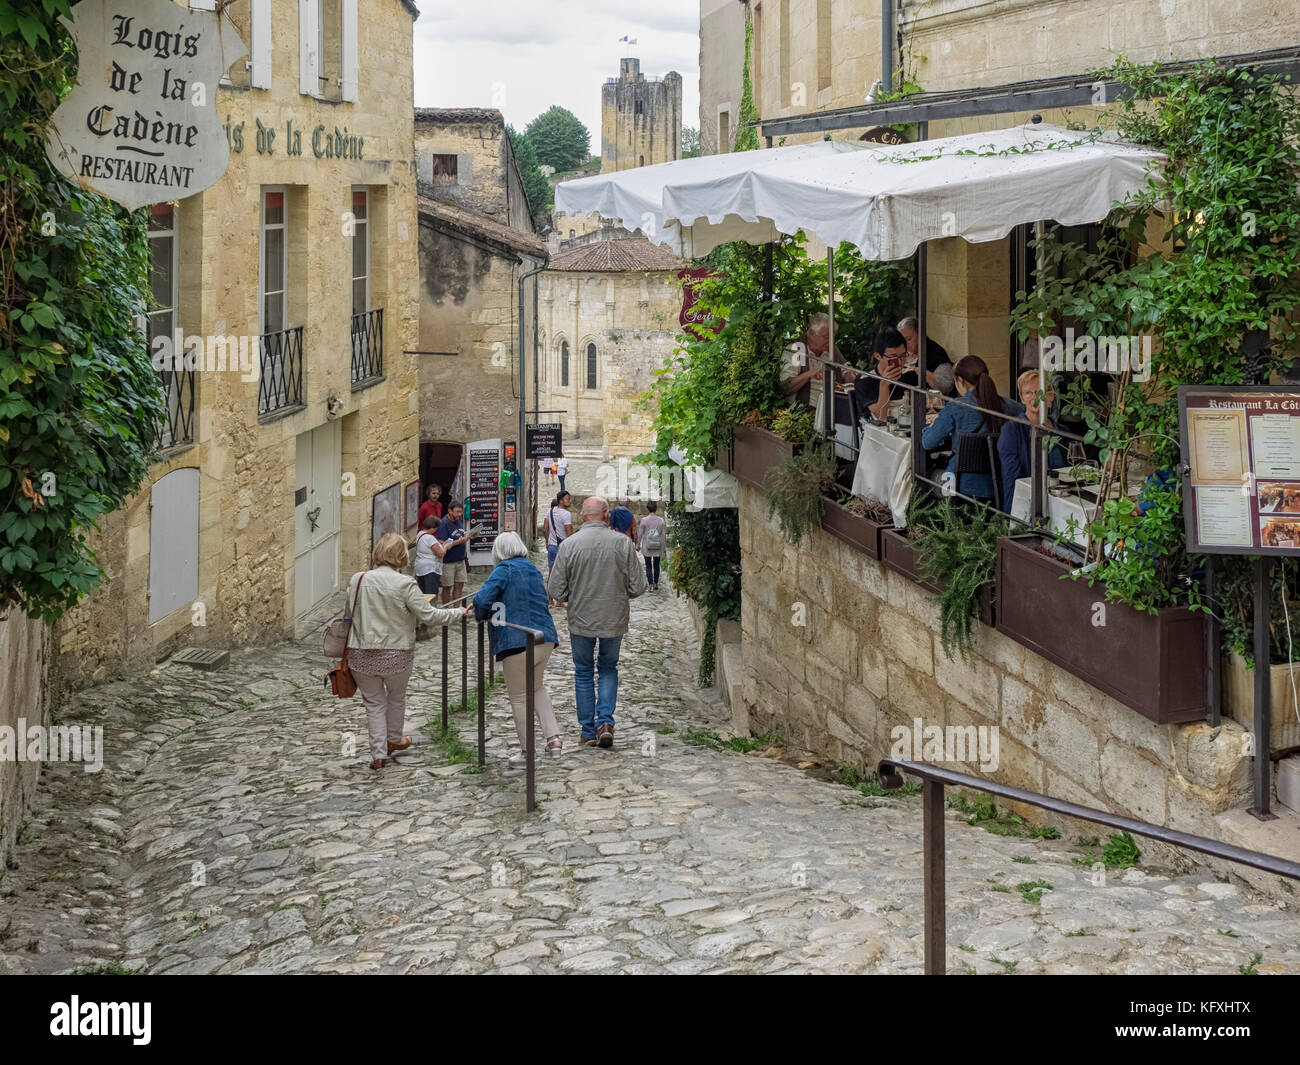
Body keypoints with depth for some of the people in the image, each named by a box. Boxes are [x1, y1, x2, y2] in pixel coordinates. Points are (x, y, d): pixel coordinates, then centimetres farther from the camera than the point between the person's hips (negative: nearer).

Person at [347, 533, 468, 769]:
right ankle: (394, 740, 43)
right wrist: (460, 614, 0)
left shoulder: (357, 580, -3)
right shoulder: (405, 584, -15)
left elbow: (350, 614, 8)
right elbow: (429, 615, -13)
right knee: (396, 697, 23)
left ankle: (378, 753, 13)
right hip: (396, 655, -2)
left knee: (374, 702, 16)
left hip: (361, 655, 2)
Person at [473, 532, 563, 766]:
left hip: (517, 642, -7)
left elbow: (483, 599, -21)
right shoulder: (533, 569, 15)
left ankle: (527, 751, 11)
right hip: (545, 638, 7)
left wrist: (481, 615, 1)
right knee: (536, 687, 25)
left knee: (518, 696, 6)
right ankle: (554, 738, 14)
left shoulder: (504, 569, -8)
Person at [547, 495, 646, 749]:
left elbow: (557, 590, -8)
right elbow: (638, 587, -7)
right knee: (609, 669, 19)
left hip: (581, 620, 0)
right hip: (614, 620, 1)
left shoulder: (569, 545, -10)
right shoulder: (623, 544, -10)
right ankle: (605, 721, 4)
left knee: (584, 673, 14)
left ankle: (588, 731, 16)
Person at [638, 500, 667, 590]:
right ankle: (656, 584, 21)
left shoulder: (644, 520, -11)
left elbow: (640, 534, -4)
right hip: (658, 549, 2)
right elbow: (664, 535, -1)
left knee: (648, 566, 5)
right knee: (656, 566, 14)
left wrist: (638, 544, 9)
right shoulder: (661, 521, -7)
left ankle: (651, 584, -4)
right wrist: (663, 546, 11)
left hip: (646, 548, -2)